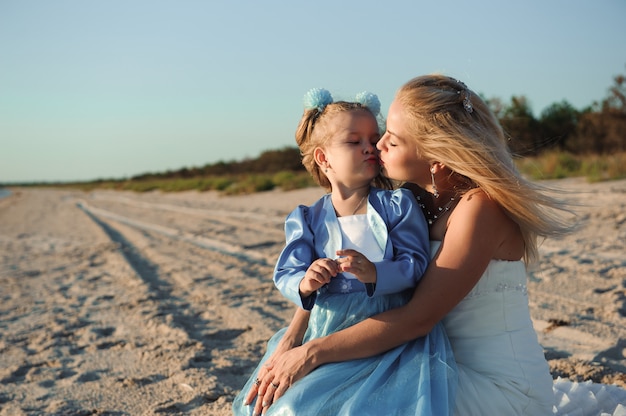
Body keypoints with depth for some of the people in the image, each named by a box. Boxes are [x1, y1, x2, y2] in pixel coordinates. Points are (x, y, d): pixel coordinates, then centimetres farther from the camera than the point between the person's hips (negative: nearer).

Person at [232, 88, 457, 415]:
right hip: (327, 333, 3)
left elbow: (417, 265, -7)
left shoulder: (397, 205, 1)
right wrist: (305, 284, -25)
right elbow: (285, 276, -1)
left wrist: (374, 274, -26)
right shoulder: (307, 220, 6)